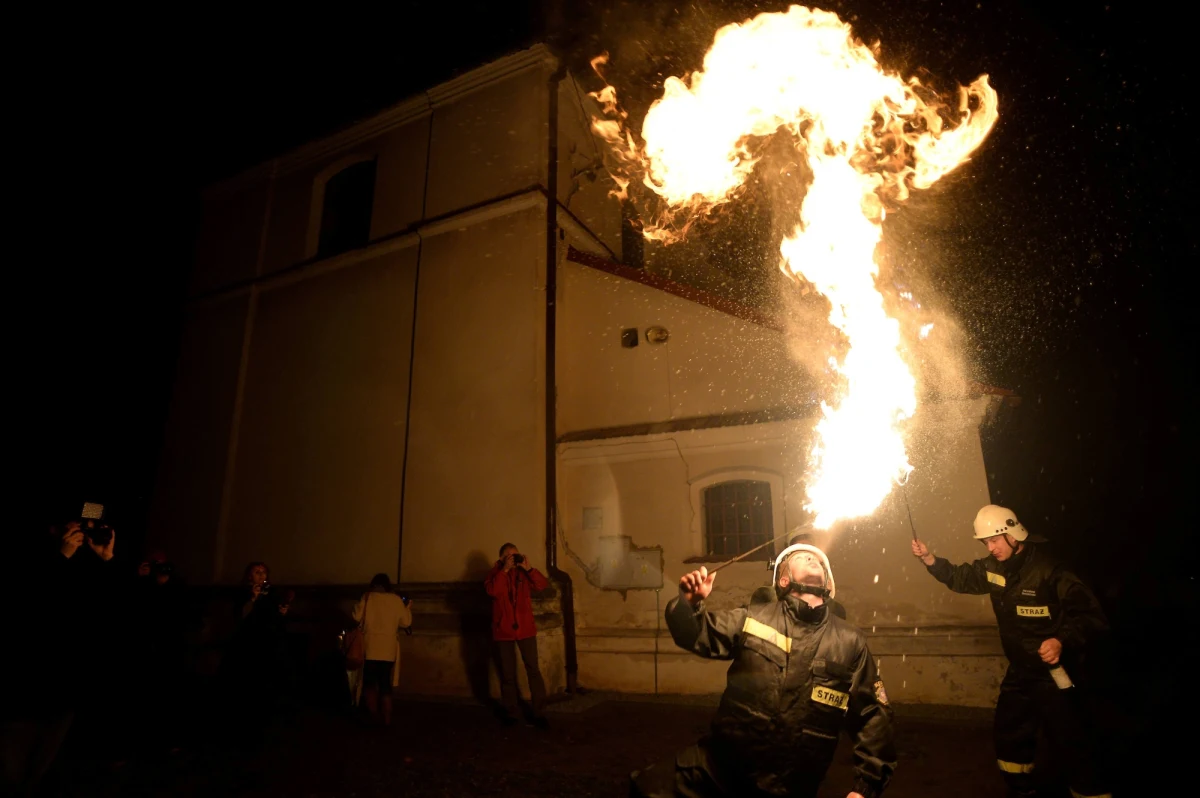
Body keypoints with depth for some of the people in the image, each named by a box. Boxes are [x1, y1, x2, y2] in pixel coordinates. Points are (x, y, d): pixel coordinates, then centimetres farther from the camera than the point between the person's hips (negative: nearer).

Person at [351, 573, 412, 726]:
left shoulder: (367, 597, -3)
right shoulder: (396, 600, 2)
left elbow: (357, 617, -3)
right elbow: (406, 623, 5)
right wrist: (407, 606, 22)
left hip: (370, 649, -2)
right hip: (388, 651, 2)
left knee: (369, 683, 7)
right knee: (385, 685, 11)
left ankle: (374, 715, -3)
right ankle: (387, 719, 10)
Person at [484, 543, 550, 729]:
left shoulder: (524, 573, 4)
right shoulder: (494, 573, 0)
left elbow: (543, 585, -9)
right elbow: (492, 591, -20)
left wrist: (529, 568, -18)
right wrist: (504, 570, -21)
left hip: (525, 629, 1)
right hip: (503, 631, -1)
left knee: (533, 670, 1)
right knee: (507, 674, 9)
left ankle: (539, 713, 8)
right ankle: (510, 713, 22)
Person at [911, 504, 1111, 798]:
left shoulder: (1050, 570, -24)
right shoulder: (993, 568, 0)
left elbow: (1091, 616, -23)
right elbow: (959, 578, 15)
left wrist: (1063, 641, -38)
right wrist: (929, 559, 1)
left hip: (1054, 672, -8)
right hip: (1020, 670, 8)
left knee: (1072, 742, -7)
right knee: (1009, 733, 20)